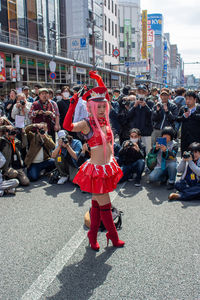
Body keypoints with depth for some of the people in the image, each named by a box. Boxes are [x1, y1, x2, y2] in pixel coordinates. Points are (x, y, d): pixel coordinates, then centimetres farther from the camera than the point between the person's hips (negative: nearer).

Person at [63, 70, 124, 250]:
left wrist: (98, 79, 13)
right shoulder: (87, 124, -13)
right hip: (96, 169, -7)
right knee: (105, 206, 4)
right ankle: (114, 237, 22)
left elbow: (104, 95, 16)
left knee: (97, 204, 17)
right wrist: (73, 105, -37)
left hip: (108, 167, 7)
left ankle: (93, 236, 31)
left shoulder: (104, 120, 5)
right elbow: (68, 126, -33)